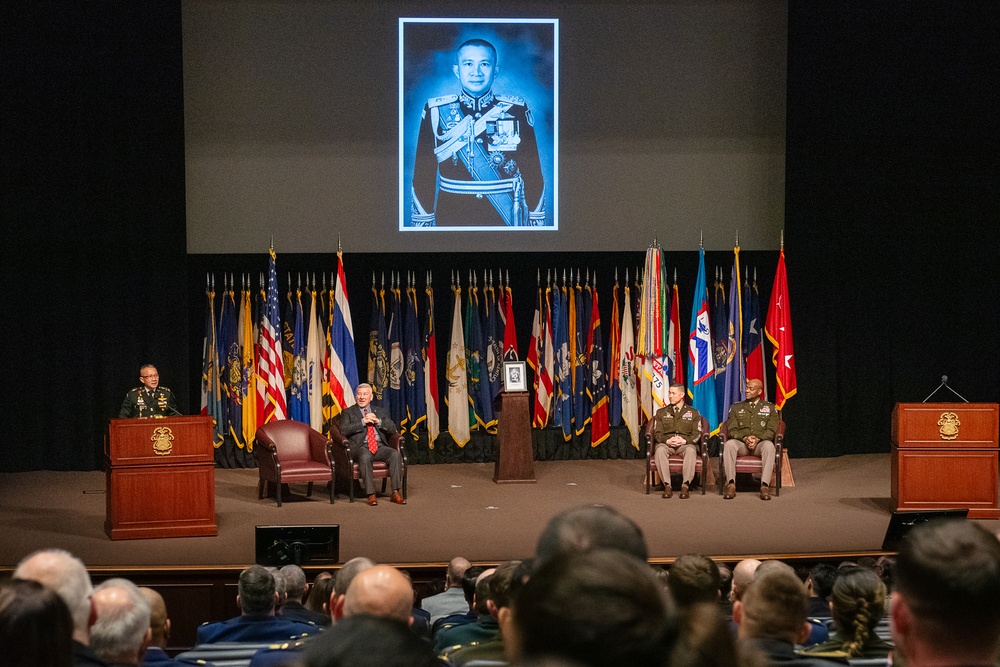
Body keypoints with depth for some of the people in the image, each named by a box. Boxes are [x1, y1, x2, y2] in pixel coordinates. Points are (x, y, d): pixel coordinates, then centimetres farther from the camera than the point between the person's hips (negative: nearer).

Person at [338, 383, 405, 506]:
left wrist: (378, 421, -5)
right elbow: (343, 430, -3)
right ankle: (371, 495, -37)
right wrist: (363, 422, -8)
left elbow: (392, 430, 11)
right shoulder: (348, 413, 15)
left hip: (380, 446, 3)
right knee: (365, 457, -38)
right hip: (360, 447, -3)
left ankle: (395, 493, -28)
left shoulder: (381, 412, 23)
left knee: (395, 455, -28)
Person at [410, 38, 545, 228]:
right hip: (452, 219, 0)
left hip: (505, 218, 0)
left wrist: (536, 221, 0)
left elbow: (533, 171, 2)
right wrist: (423, 221, -2)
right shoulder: (437, 111, -1)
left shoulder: (516, 111, 0)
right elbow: (423, 174, 1)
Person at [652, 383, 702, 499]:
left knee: (691, 450, -38)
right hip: (666, 444, 1)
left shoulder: (693, 413, 14)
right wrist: (667, 440, -13)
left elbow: (697, 434, 5)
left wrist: (684, 440, -15)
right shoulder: (661, 413, 18)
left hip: (685, 444, -1)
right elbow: (657, 434, 9)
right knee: (660, 450, -36)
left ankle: (685, 485, -41)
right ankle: (667, 486, -38)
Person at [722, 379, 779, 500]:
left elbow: (771, 431, 3)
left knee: (769, 445, -38)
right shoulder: (736, 408, 16)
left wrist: (757, 439, -17)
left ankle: (765, 486, -44)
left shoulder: (770, 408, 14)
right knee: (729, 444, -35)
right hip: (741, 443, 1)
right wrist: (745, 438, -16)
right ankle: (731, 485, -39)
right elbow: (732, 430, 5)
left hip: (760, 443, -1)